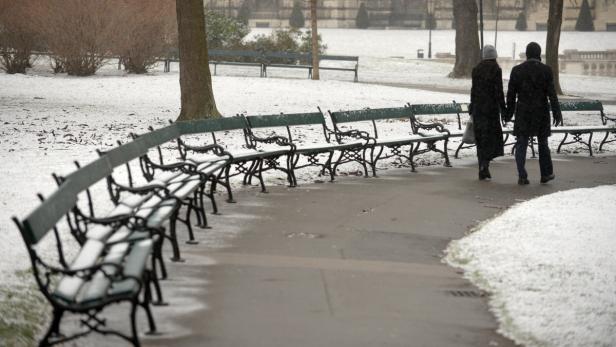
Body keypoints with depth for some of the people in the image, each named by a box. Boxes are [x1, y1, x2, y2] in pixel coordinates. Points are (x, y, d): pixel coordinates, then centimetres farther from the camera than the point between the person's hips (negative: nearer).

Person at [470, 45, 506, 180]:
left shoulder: (477, 69, 5)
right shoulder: (496, 69, -9)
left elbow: (474, 89, 7)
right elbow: (499, 91, -12)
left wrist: (472, 108, 13)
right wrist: (503, 109, -6)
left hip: (478, 107, 4)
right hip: (491, 106, -4)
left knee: (481, 138, 10)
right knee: (491, 136, 4)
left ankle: (483, 170, 11)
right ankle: (485, 164, -16)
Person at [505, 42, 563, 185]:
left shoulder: (517, 70, -2)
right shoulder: (546, 70, -6)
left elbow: (511, 94, 0)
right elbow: (552, 94, -9)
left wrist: (509, 113, 9)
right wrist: (557, 113, -5)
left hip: (523, 113, 0)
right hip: (541, 112, 0)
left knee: (521, 144, 2)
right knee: (543, 142, 14)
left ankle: (522, 176, -6)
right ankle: (546, 174, 21)